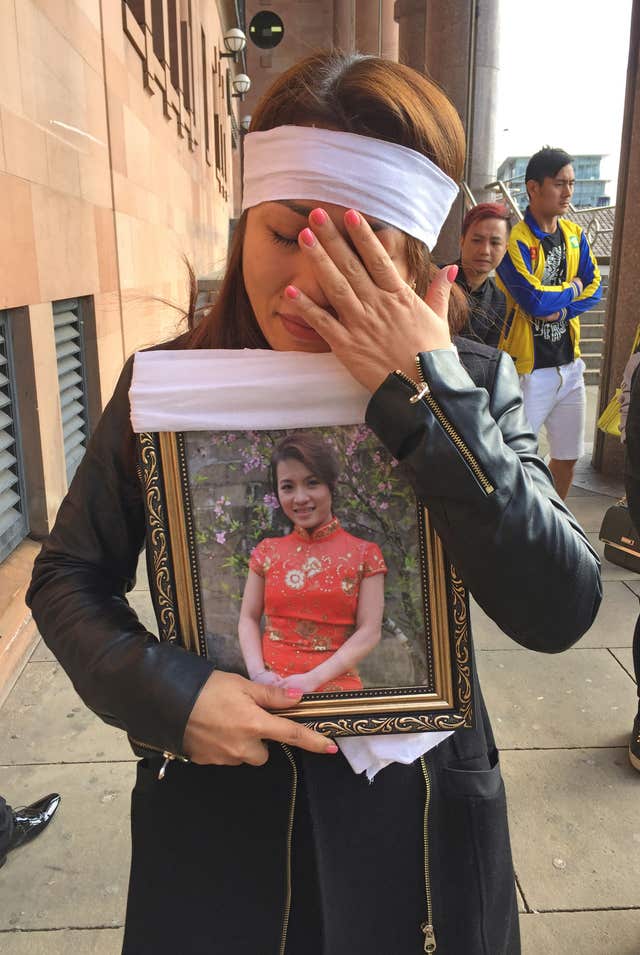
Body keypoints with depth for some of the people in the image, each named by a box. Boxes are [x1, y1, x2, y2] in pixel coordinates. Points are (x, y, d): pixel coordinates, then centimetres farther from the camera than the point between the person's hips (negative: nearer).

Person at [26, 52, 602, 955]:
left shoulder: (474, 385, -13)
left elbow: (561, 611, -22)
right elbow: (69, 574, -2)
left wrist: (429, 399, -31)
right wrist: (162, 691, -19)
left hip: (414, 821, 0)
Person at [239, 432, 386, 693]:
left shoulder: (364, 554, 1)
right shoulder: (266, 552, 8)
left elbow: (369, 631, -2)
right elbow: (248, 618, 9)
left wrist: (314, 679, -11)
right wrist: (258, 674, -7)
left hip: (334, 687, -2)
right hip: (273, 688, 2)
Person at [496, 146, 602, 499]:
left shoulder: (574, 234, 9)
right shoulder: (516, 240, -15)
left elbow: (593, 287, 5)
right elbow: (534, 301, -24)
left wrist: (560, 310, -13)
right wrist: (571, 290, -5)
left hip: (569, 363, 8)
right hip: (530, 368, -7)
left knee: (567, 456, 18)